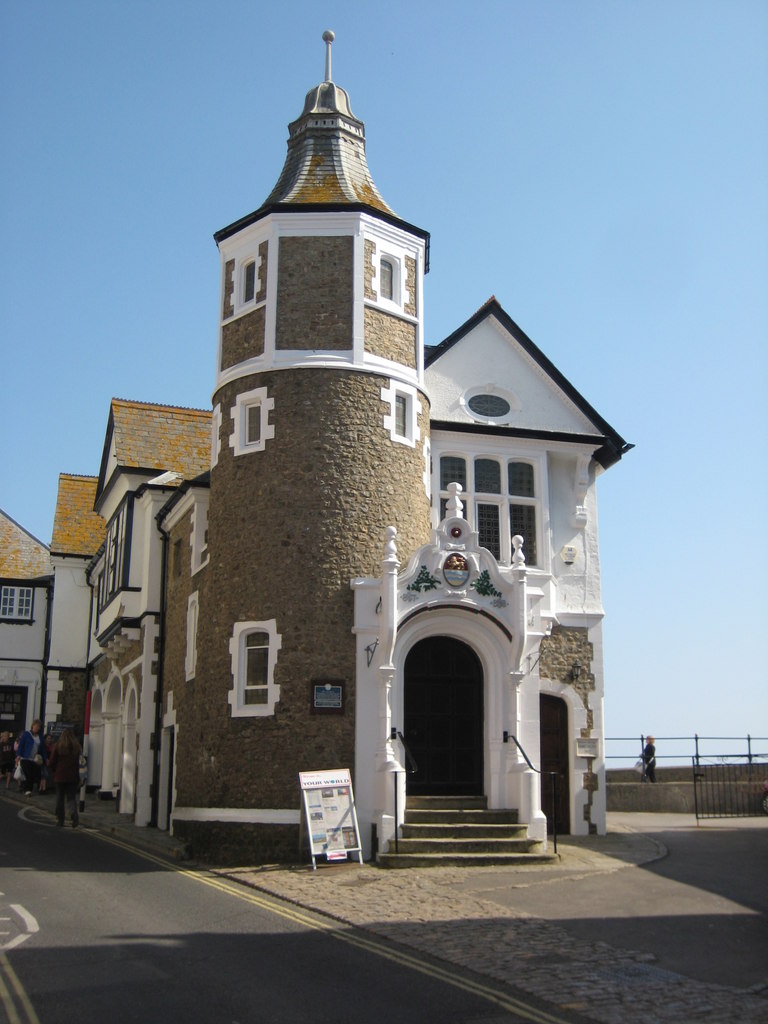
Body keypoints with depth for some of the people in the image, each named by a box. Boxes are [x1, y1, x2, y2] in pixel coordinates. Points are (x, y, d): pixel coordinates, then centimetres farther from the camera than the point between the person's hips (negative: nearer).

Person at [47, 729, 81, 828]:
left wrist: (53, 775, 11)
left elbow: (51, 764, -1)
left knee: (60, 799, 10)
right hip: (73, 778, 1)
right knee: (71, 797, 7)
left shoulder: (57, 747, -2)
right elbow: (80, 764, -4)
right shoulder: (77, 748, 1)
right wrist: (79, 779, 0)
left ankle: (60, 821, 10)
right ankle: (75, 816, -16)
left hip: (60, 777, -1)